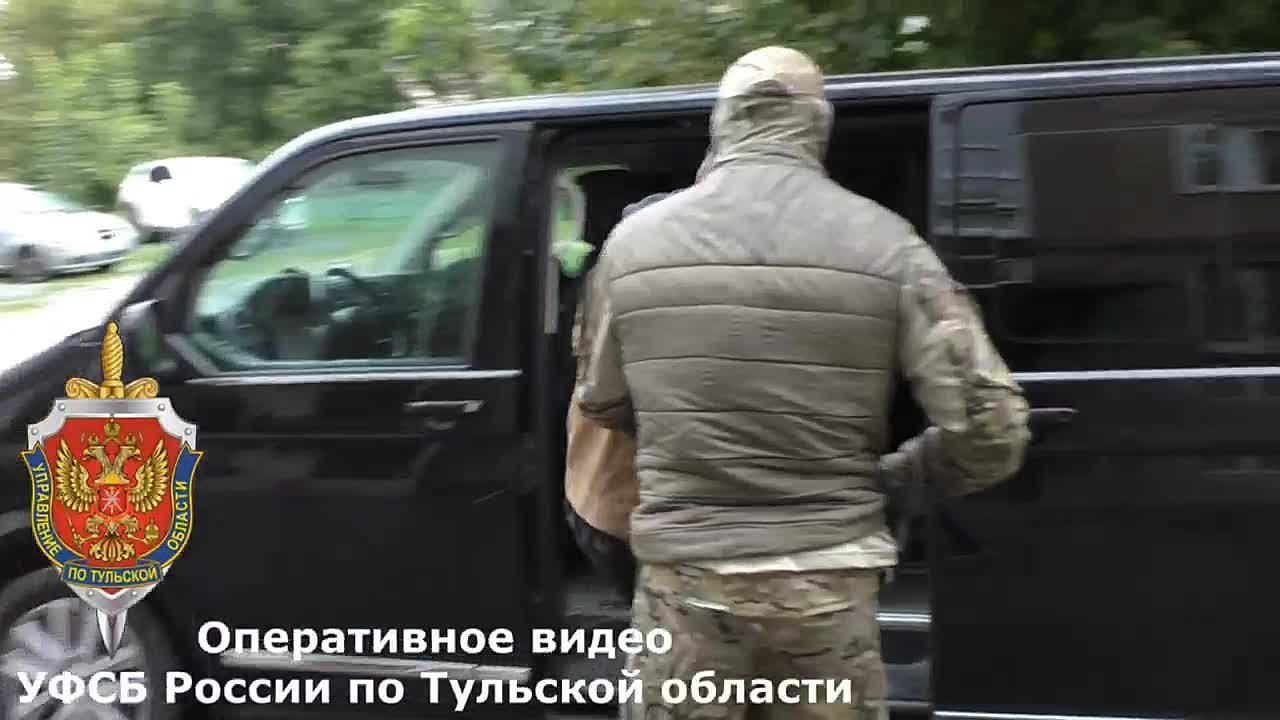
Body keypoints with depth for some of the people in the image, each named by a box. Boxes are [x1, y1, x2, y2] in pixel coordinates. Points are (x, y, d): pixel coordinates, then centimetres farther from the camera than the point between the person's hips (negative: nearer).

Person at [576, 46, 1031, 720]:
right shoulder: (882, 243, -5)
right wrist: (903, 470, 12)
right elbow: (991, 424, -7)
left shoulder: (635, 240, 0)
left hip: (687, 578, 1)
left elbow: (603, 406, 12)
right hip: (828, 583, 0)